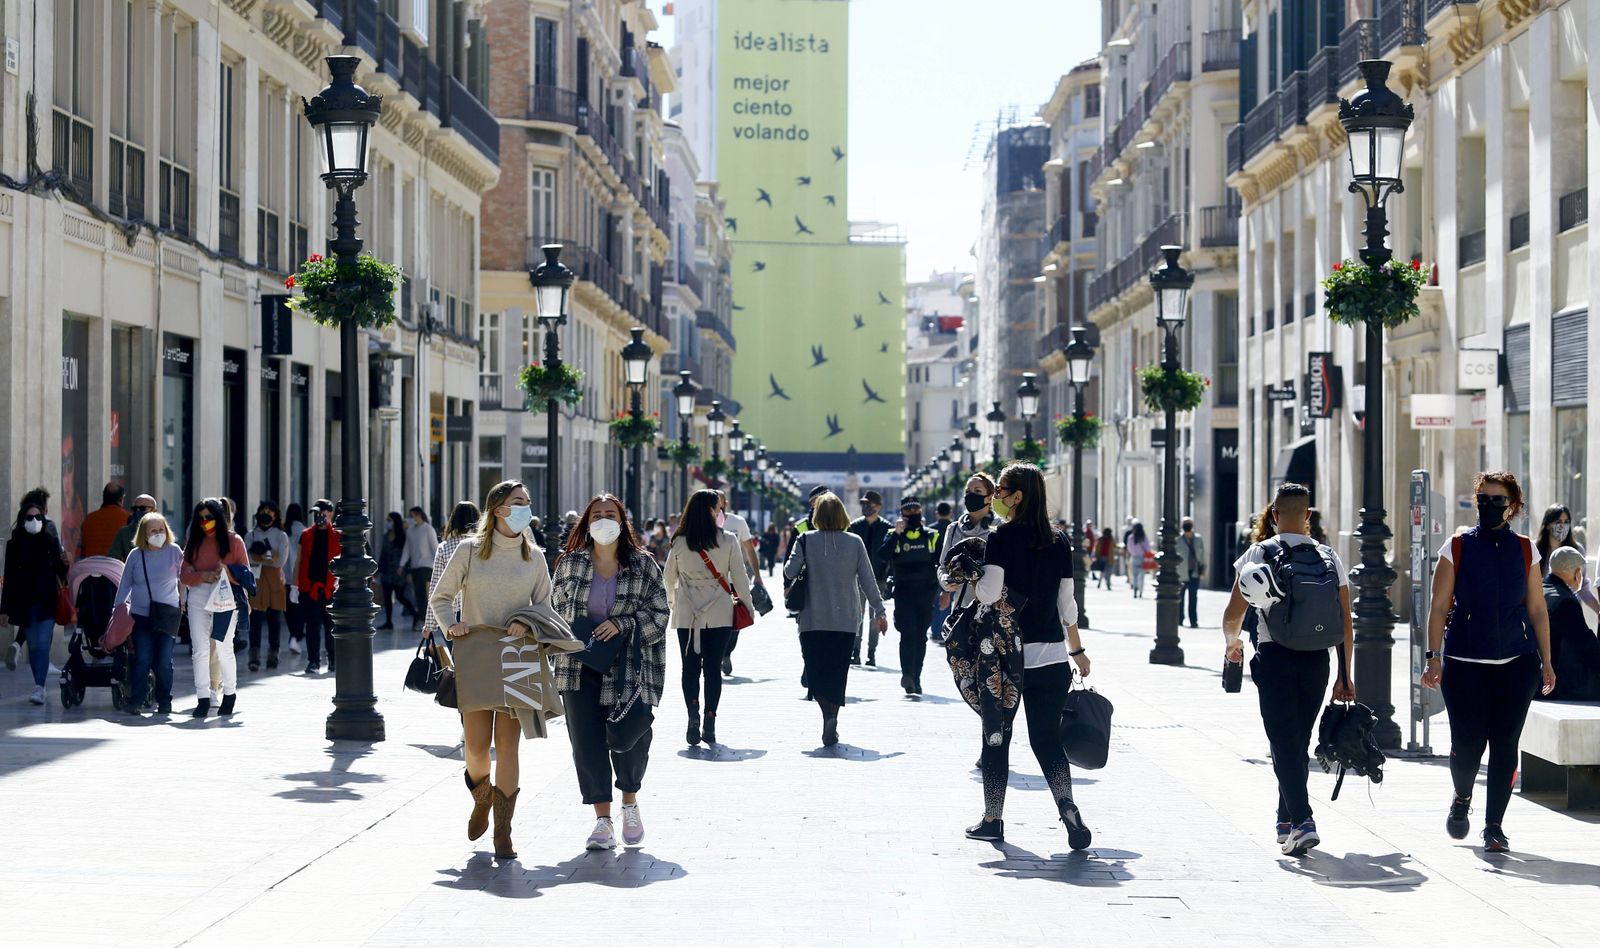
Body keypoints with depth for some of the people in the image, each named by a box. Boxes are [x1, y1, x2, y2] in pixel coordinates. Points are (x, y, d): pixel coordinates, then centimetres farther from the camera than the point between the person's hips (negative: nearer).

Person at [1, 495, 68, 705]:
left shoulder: (51, 541, 2)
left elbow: (60, 573, 9)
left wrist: (65, 563, -13)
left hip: (47, 603, -1)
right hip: (24, 604, 1)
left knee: (42, 645, -10)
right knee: (33, 646, 8)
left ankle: (39, 688, -13)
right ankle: (40, 686, 22)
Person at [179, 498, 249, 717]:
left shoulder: (233, 541, 4)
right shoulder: (193, 542, 12)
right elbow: (184, 576, 8)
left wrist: (227, 571, -16)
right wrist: (203, 576, -11)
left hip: (225, 598, -3)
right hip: (198, 598, 3)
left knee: (224, 649, 1)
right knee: (200, 649, -3)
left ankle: (230, 693, 18)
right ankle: (203, 698, -3)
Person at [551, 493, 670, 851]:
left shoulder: (643, 565, 0)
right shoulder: (570, 564, 7)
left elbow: (658, 613, -1)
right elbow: (559, 610, 16)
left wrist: (622, 624, -14)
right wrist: (564, 642, 4)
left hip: (627, 669, -2)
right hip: (580, 667, 2)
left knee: (630, 738, -3)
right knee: (587, 741, -1)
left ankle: (630, 804, 26)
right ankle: (603, 820, 8)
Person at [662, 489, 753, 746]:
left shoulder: (680, 543, -1)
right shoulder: (728, 541, -7)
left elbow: (668, 577, 12)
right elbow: (739, 577, -3)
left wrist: (672, 600, 31)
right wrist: (746, 604, 12)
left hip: (687, 616, 1)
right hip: (720, 615, -1)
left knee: (690, 667, 7)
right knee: (713, 667, 5)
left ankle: (693, 714, -12)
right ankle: (709, 723, 0)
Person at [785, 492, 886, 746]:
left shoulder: (806, 540, -5)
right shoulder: (855, 542, 0)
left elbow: (789, 572, -3)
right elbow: (868, 579, 2)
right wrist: (879, 611, 8)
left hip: (814, 620, -2)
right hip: (846, 620, 2)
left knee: (816, 670, 1)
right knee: (837, 672, 10)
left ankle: (828, 713, -25)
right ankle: (831, 728, 10)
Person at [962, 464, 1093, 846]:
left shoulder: (1001, 538, -10)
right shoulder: (1059, 541, 6)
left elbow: (988, 593, -17)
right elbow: (1067, 603, 10)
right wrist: (1077, 649, 19)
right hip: (1052, 655, 4)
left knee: (997, 736, 10)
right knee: (1047, 738, 7)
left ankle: (992, 819, 18)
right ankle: (1068, 809, -14)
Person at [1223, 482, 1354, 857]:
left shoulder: (1259, 556, -4)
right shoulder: (1329, 559, 5)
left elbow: (1233, 615, -4)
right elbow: (1345, 624, 3)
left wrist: (1232, 643, 18)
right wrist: (1345, 676, 9)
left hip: (1275, 658, -3)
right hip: (1317, 660, 3)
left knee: (1284, 742, -3)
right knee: (1299, 742, 16)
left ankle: (1302, 821, -18)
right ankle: (1286, 820, 27)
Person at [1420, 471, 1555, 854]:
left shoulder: (1525, 550, 6)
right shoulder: (1457, 547, 1)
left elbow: (1537, 611, 10)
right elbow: (1439, 607, 1)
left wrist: (1546, 662, 6)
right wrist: (1434, 657, -5)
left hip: (1516, 664, 1)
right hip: (1464, 664, -1)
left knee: (1505, 743, -1)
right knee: (1467, 744, -4)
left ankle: (1494, 826, 9)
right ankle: (1461, 800, 27)